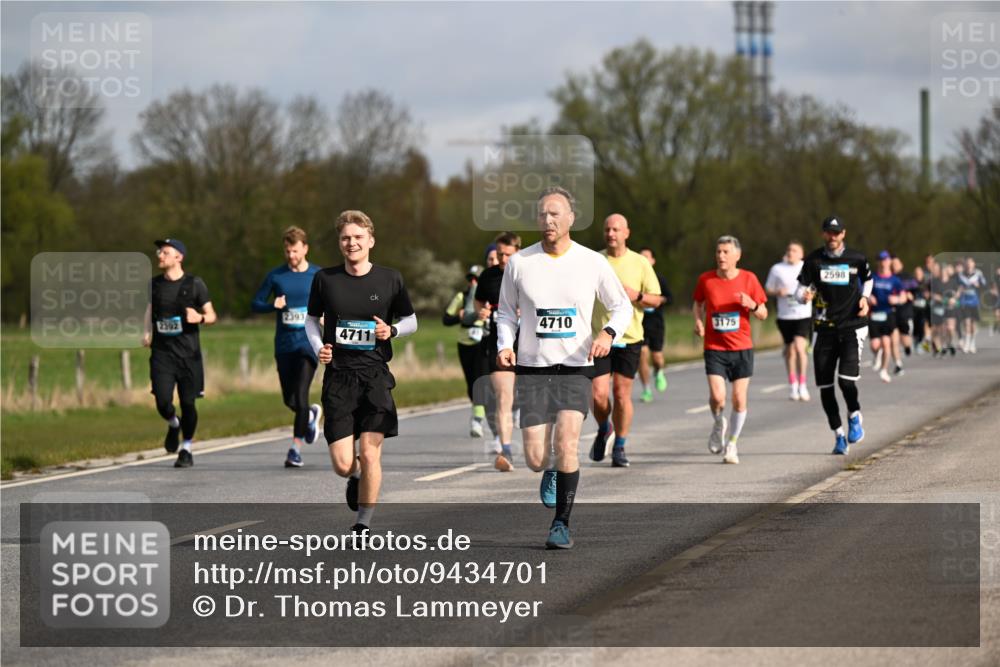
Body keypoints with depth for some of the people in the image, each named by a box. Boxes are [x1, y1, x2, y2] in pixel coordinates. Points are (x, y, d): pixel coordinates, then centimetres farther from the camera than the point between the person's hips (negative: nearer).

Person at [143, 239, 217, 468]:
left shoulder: (194, 284, 0)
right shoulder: (154, 285, 10)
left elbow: (211, 316, 4)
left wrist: (200, 318, -18)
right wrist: (147, 333, 1)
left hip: (188, 353, -2)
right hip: (162, 352, 2)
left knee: (188, 403, -1)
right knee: (163, 403, -12)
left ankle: (186, 449, 18)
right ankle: (173, 425, 23)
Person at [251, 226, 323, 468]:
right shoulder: (275, 276, 3)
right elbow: (255, 303, 6)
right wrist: (273, 305, -14)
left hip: (308, 342, -3)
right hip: (284, 345, 3)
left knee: (300, 396, -14)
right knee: (289, 400, 8)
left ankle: (296, 448, -8)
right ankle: (311, 415, 40)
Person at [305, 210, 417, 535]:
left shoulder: (390, 279, 1)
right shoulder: (325, 279, 2)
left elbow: (411, 321, 13)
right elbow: (312, 319, 15)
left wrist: (391, 331, -8)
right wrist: (319, 347, -3)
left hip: (375, 375, 0)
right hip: (338, 377, 1)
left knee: (369, 454, -9)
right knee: (342, 465, -5)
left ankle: (363, 525, 8)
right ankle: (356, 476, 33)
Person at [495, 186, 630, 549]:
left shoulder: (593, 263, -1)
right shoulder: (519, 263, 2)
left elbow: (623, 307, 9)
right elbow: (506, 311, 15)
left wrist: (609, 333, -11)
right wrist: (504, 344, -4)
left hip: (575, 369, -1)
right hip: (532, 369, 1)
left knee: (566, 443, -19)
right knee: (535, 458, -5)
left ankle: (561, 524, -5)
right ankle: (551, 475, 33)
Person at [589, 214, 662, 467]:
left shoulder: (640, 263, 2)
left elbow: (656, 300, 5)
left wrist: (637, 296, -14)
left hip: (629, 338, 0)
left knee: (622, 395, 0)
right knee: (598, 394, -8)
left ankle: (619, 447, 14)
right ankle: (603, 430, 23)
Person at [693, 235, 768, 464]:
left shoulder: (748, 279, -3)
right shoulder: (705, 279, -2)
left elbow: (763, 314, 3)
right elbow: (698, 303, 18)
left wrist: (752, 305, -18)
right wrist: (698, 321, -1)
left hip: (742, 348, 0)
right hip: (714, 348, 0)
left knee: (739, 400, 0)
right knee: (717, 397, -15)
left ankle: (732, 443, 19)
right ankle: (718, 424, 18)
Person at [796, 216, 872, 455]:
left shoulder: (856, 259, 2)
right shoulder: (813, 260, 2)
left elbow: (867, 279, 21)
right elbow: (801, 289, 4)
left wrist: (865, 298, 3)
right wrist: (804, 296, -19)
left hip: (852, 327, -2)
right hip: (824, 329, 2)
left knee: (846, 379, -18)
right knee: (825, 386, 1)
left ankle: (854, 417, 12)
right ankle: (839, 435, 17)